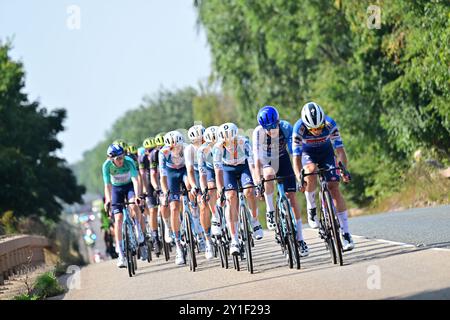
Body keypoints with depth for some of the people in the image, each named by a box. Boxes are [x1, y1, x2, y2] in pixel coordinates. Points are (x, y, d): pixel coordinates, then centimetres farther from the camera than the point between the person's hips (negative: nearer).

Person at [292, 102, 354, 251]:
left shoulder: (330, 124, -31)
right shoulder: (299, 128, -33)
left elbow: (340, 149, -28)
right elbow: (296, 158, -32)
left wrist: (344, 170, -43)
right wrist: (300, 179, -45)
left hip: (326, 151, 1)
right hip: (307, 153, -1)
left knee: (334, 188, -13)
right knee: (311, 171, -35)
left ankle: (345, 233, -12)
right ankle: (311, 208, -12)